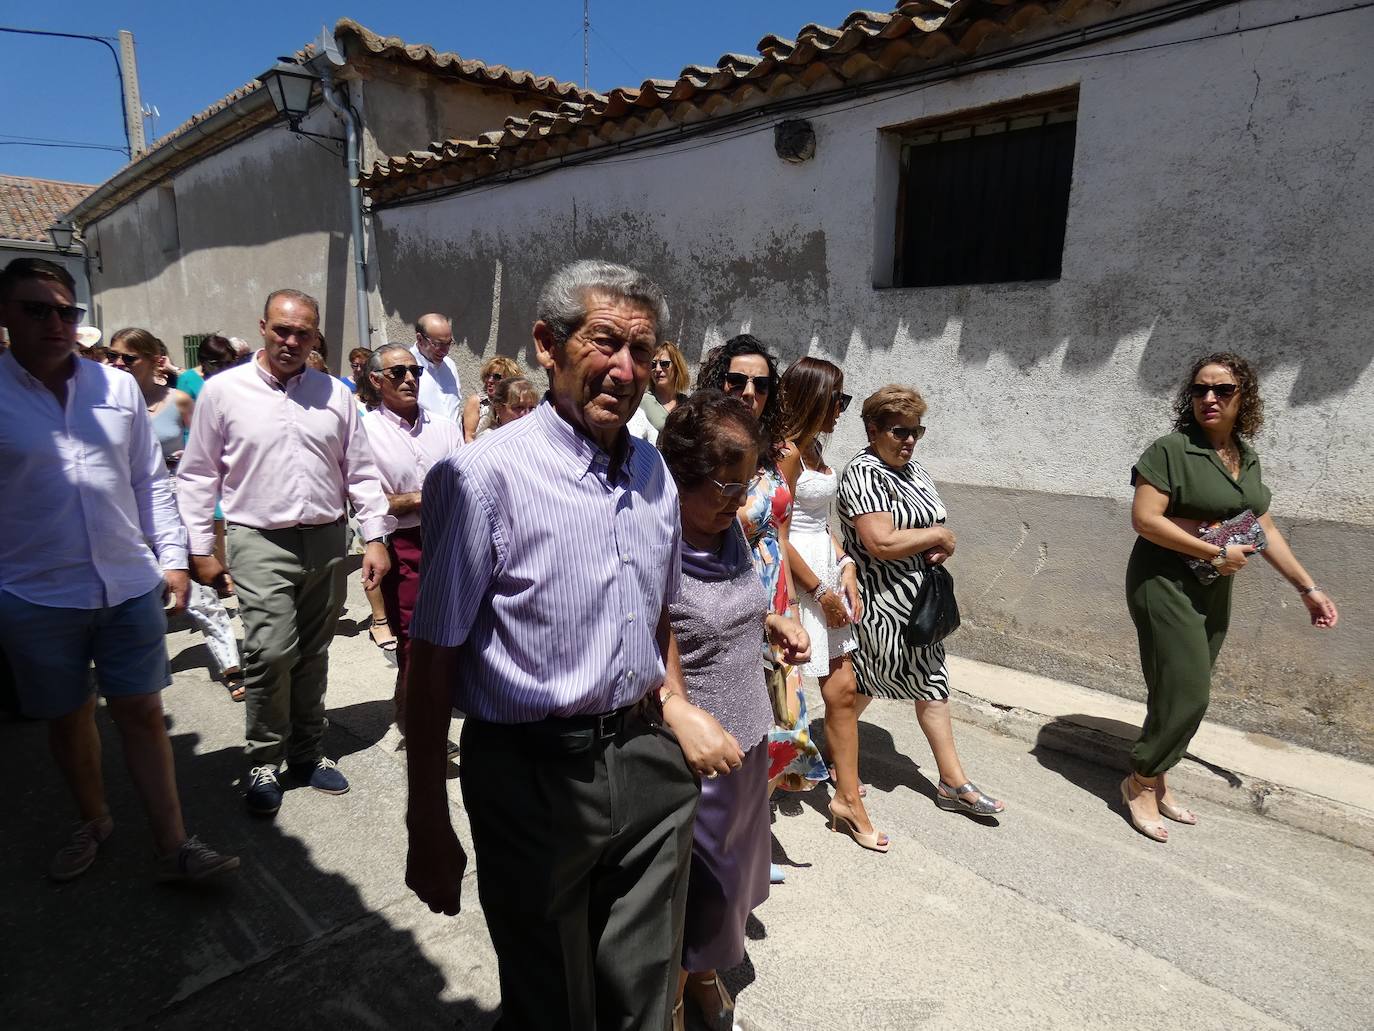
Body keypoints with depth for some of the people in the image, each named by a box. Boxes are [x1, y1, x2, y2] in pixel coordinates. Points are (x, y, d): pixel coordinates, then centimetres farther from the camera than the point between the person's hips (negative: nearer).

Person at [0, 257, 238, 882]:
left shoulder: (117, 386, 3)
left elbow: (150, 481, 8)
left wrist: (172, 557, 5)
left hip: (129, 588, 1)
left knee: (142, 714, 7)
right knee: (69, 718, 16)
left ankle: (172, 847, 15)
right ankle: (93, 823, 38)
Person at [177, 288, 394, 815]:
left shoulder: (335, 393, 6)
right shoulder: (222, 391, 0)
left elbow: (360, 471, 8)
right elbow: (197, 476, 3)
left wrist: (375, 537, 3)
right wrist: (201, 549, 0)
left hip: (327, 541, 3)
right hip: (261, 542, -2)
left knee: (312, 655, 12)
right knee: (270, 653, -10)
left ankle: (308, 752, 27)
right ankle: (264, 761, 11)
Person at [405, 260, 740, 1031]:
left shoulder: (653, 470, 6)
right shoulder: (484, 475, -15)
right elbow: (433, 658, -12)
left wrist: (674, 701, 4)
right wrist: (429, 824, -8)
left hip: (648, 760, 6)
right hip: (536, 773, -5)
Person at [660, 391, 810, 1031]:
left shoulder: (729, 528, 0)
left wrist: (772, 621, 2)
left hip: (747, 742, 8)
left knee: (725, 874, 27)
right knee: (688, 889, 14)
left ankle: (703, 971, 54)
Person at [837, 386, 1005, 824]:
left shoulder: (914, 471, 11)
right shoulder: (863, 474, -17)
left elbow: (932, 523, 22)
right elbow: (881, 544, -27)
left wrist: (938, 549, -2)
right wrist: (938, 535, -14)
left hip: (919, 599, 9)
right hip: (881, 602, -9)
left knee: (932, 681, 11)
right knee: (861, 684, 5)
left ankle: (954, 782, 19)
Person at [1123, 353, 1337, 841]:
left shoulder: (1247, 458, 9)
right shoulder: (1171, 450, -12)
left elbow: (1265, 529, 15)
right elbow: (1144, 519, -19)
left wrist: (1308, 588, 14)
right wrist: (1216, 553, -17)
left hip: (1214, 592, 7)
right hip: (1166, 585, -7)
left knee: (1185, 694, 12)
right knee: (1186, 693, -7)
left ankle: (1154, 778, 28)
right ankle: (1140, 782, 12)